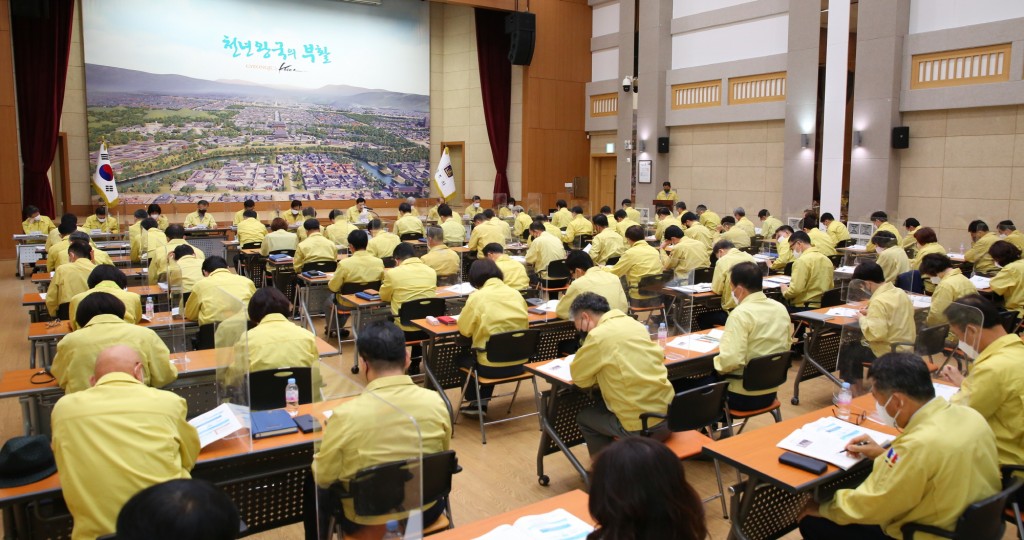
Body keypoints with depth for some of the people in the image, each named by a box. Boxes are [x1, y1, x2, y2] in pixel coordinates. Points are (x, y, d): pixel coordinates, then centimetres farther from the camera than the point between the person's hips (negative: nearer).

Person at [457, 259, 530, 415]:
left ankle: (474, 403, 32)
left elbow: (464, 330, -5)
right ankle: (482, 403, 33)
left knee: (461, 357, 26)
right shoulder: (516, 294, 3)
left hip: (493, 367, -4)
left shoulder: (477, 297, -11)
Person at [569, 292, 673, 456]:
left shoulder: (598, 335, -14)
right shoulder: (635, 324, 8)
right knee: (602, 402, 29)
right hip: (669, 414, 7)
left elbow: (579, 377, -2)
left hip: (641, 426, -7)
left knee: (584, 417, 19)